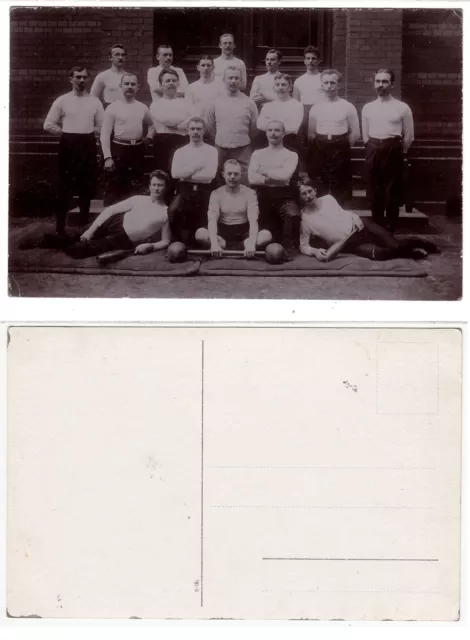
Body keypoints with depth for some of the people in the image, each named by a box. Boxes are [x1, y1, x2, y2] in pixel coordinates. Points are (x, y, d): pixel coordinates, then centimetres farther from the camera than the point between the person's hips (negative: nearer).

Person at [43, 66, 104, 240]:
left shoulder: (94, 101, 5)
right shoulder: (62, 101, -1)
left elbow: (102, 126, 9)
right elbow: (48, 125, -1)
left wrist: (89, 133, 1)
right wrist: (65, 132, -1)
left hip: (88, 146, 3)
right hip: (68, 146, -2)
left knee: (87, 186, 9)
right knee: (65, 187, 0)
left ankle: (85, 224, 23)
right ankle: (60, 227, 6)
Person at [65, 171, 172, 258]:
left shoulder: (166, 213, -2)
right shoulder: (138, 199, 5)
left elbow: (166, 241, 2)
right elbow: (110, 210, 0)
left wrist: (150, 246, -21)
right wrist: (91, 230, -11)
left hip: (125, 241, -3)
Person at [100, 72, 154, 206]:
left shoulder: (143, 107, 8)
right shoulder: (113, 107, -5)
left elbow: (151, 125, 28)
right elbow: (105, 134, -8)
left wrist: (149, 138, 9)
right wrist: (107, 157, -17)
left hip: (137, 150, 4)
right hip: (119, 149, -4)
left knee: (135, 189, 10)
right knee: (114, 188, -2)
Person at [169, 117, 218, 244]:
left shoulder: (211, 151, 6)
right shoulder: (180, 151, 11)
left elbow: (210, 174, -10)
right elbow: (175, 173, -5)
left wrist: (186, 175, -6)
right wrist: (197, 166, -8)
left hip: (203, 191, 0)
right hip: (184, 189, 0)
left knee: (196, 225, 1)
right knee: (173, 210, -27)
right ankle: (177, 241, -10)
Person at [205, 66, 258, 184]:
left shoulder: (249, 102, 0)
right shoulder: (216, 102, 3)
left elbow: (254, 127, 6)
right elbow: (209, 125, 11)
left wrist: (244, 139, 11)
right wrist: (220, 139, 13)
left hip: (243, 150, -1)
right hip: (221, 149, 1)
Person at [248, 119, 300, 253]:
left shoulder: (291, 155, 5)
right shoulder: (257, 154, 11)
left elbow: (285, 175, -16)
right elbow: (252, 178, -6)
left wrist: (264, 171, -6)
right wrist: (274, 178, -11)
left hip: (283, 196, -3)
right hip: (263, 195, 3)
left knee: (294, 215, -32)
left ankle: (287, 247, -15)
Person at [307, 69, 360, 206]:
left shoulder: (348, 107, 0)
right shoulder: (315, 108, 7)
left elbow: (355, 133, 3)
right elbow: (311, 134, 13)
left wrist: (343, 147, 1)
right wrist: (320, 147, 4)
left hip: (340, 150, -2)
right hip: (319, 151, 2)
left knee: (340, 189, 1)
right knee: (320, 190, 5)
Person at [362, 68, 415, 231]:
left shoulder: (402, 108, -2)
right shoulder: (367, 108, 8)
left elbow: (409, 136, 2)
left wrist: (399, 152, 5)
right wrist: (374, 150, 9)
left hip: (393, 151, -3)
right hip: (373, 151, 3)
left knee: (392, 192, 3)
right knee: (374, 192, 10)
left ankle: (390, 228, 14)